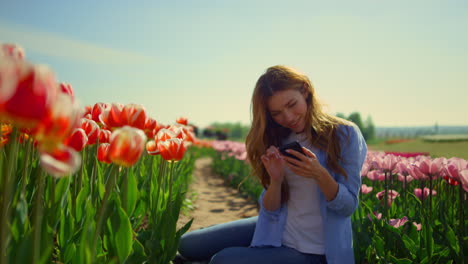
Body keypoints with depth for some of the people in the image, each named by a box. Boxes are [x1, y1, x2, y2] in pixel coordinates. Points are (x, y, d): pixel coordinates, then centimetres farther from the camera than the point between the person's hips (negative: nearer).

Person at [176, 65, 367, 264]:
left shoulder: (345, 134, -12)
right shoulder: (278, 140, 0)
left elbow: (348, 208, -12)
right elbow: (270, 211, -3)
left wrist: (320, 174, -30)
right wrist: (276, 180, -24)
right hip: (277, 230, 5)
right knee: (187, 244, 2)